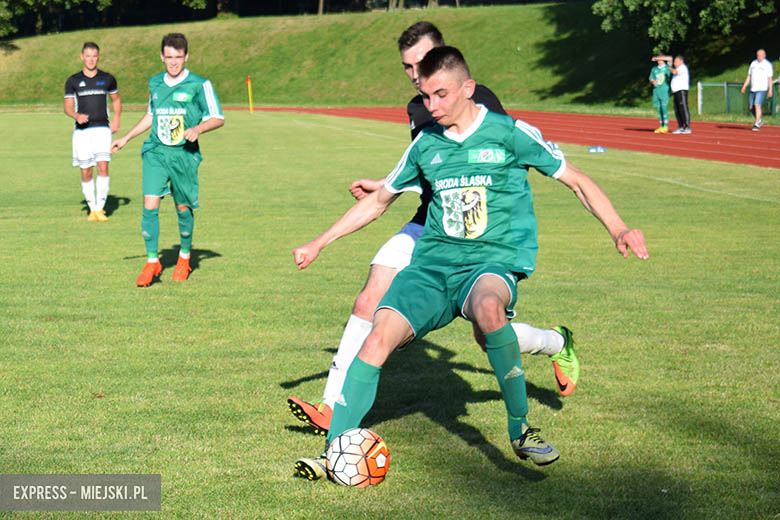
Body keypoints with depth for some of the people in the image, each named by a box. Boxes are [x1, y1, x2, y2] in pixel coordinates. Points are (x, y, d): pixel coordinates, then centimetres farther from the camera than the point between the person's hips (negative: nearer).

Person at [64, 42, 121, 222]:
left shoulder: (107, 78, 7)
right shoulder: (73, 81, 5)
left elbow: (116, 99, 21)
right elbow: (68, 107, 6)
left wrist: (116, 118, 5)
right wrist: (77, 116, -16)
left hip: (102, 128, 0)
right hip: (82, 131, 0)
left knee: (103, 167, -16)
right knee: (86, 173, 1)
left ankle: (100, 209, -10)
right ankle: (92, 209, 16)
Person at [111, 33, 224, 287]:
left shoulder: (199, 85, -3)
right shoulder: (155, 83, 11)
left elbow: (218, 118, 0)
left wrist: (197, 128, -18)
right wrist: (126, 138, 28)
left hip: (184, 154, -3)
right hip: (155, 152, 3)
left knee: (183, 208, 5)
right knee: (150, 205, -10)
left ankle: (184, 258, 28)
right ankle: (152, 262, -2)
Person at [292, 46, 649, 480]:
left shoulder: (510, 133, -1)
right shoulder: (426, 144, 11)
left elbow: (577, 180, 4)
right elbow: (379, 200, 25)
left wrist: (618, 229, -10)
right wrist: (319, 244, 25)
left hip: (494, 263, -4)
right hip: (432, 264, 4)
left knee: (487, 306, -39)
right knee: (379, 337, -20)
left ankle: (521, 428, -22)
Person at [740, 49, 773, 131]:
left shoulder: (767, 64, -4)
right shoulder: (753, 63, 12)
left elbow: (770, 78, -6)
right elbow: (749, 76, 16)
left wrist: (770, 90, -12)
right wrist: (744, 86, 9)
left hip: (762, 89, -6)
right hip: (753, 89, 6)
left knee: (757, 105, -18)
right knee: (751, 107, 6)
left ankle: (757, 125, -12)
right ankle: (759, 120, 29)